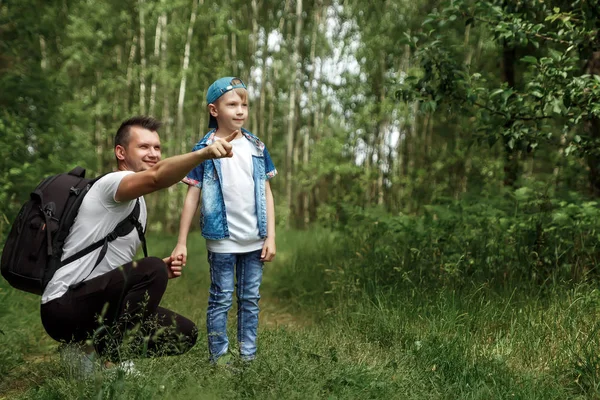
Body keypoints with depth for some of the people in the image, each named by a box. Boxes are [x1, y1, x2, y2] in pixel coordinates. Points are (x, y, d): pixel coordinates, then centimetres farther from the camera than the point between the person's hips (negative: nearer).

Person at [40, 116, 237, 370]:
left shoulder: (138, 202, 16)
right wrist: (203, 154, -52)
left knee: (184, 333, 6)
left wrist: (159, 273, 0)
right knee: (152, 270, -30)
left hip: (99, 305, 10)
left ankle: (94, 353, 11)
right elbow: (156, 177, -38)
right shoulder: (111, 183, -14)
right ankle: (97, 355, -17)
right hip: (64, 306, -10)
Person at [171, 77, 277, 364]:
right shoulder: (204, 150, -3)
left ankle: (249, 356, 19)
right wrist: (181, 243, -4)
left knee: (250, 299, 10)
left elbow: (266, 192, 8)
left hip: (254, 240, 4)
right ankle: (218, 357, 12)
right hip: (222, 240, -3)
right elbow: (192, 197, -2)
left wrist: (271, 237, 3)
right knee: (221, 300, 4)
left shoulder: (256, 147, 7)